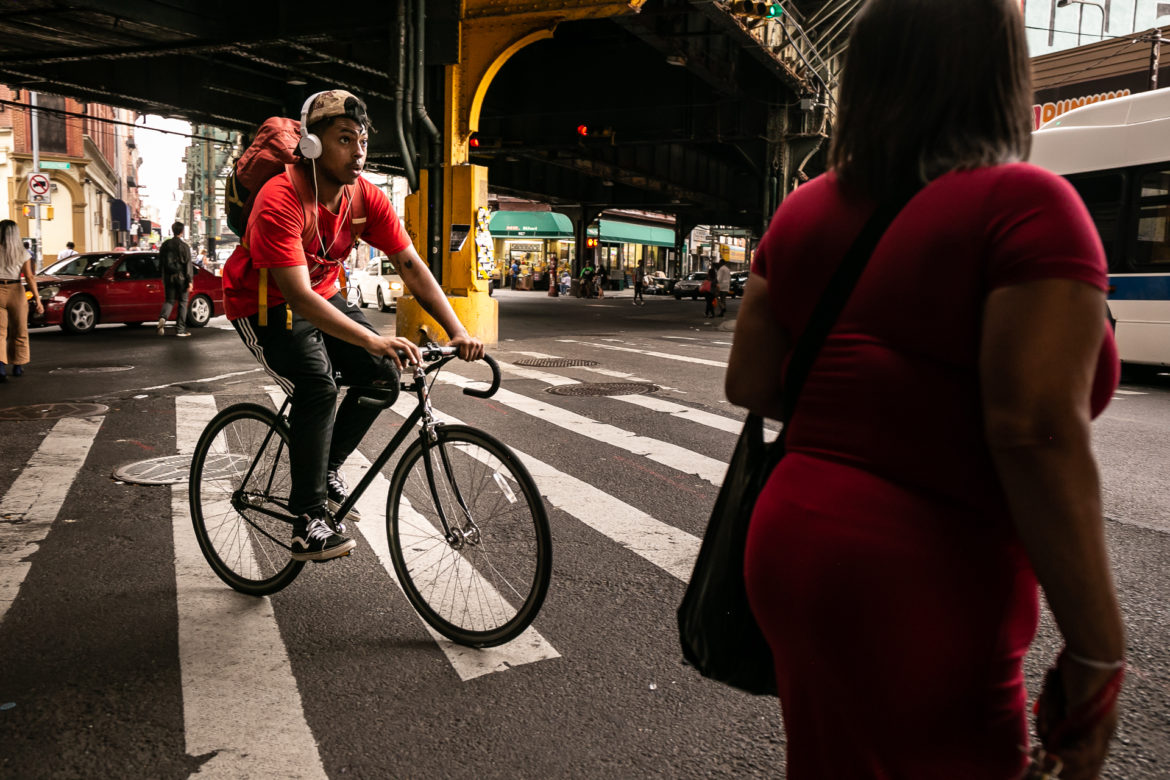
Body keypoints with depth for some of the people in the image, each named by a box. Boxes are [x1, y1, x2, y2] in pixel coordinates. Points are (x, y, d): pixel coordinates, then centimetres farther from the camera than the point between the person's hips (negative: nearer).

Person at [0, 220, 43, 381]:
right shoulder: (22, 253, -1)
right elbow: (30, 278, -5)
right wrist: (37, 299, -4)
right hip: (16, 291, 1)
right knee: (19, 331, 15)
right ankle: (18, 366, 23)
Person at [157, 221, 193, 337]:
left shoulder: (165, 244, 4)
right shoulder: (184, 246, -9)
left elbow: (160, 259, 12)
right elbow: (188, 265, -12)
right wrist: (190, 280, -11)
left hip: (168, 277, 4)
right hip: (181, 277, -4)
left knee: (169, 300, 13)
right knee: (182, 302, 5)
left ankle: (163, 317, -17)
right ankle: (180, 329, 6)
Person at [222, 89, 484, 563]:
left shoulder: (367, 198, -13)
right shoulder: (280, 201, -31)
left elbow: (411, 266, -14)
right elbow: (298, 296, -39)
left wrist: (457, 331, -27)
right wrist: (372, 340, -51)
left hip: (321, 298, 6)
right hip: (263, 307, -6)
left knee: (383, 376, -10)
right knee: (318, 387, -28)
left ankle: (326, 471, 12)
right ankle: (308, 523, -18)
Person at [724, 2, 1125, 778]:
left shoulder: (806, 210, 5)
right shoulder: (1024, 204, -12)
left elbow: (750, 383, 5)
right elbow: (1037, 435, -20)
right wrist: (1097, 657, -12)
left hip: (793, 542, 6)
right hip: (921, 591, -6)